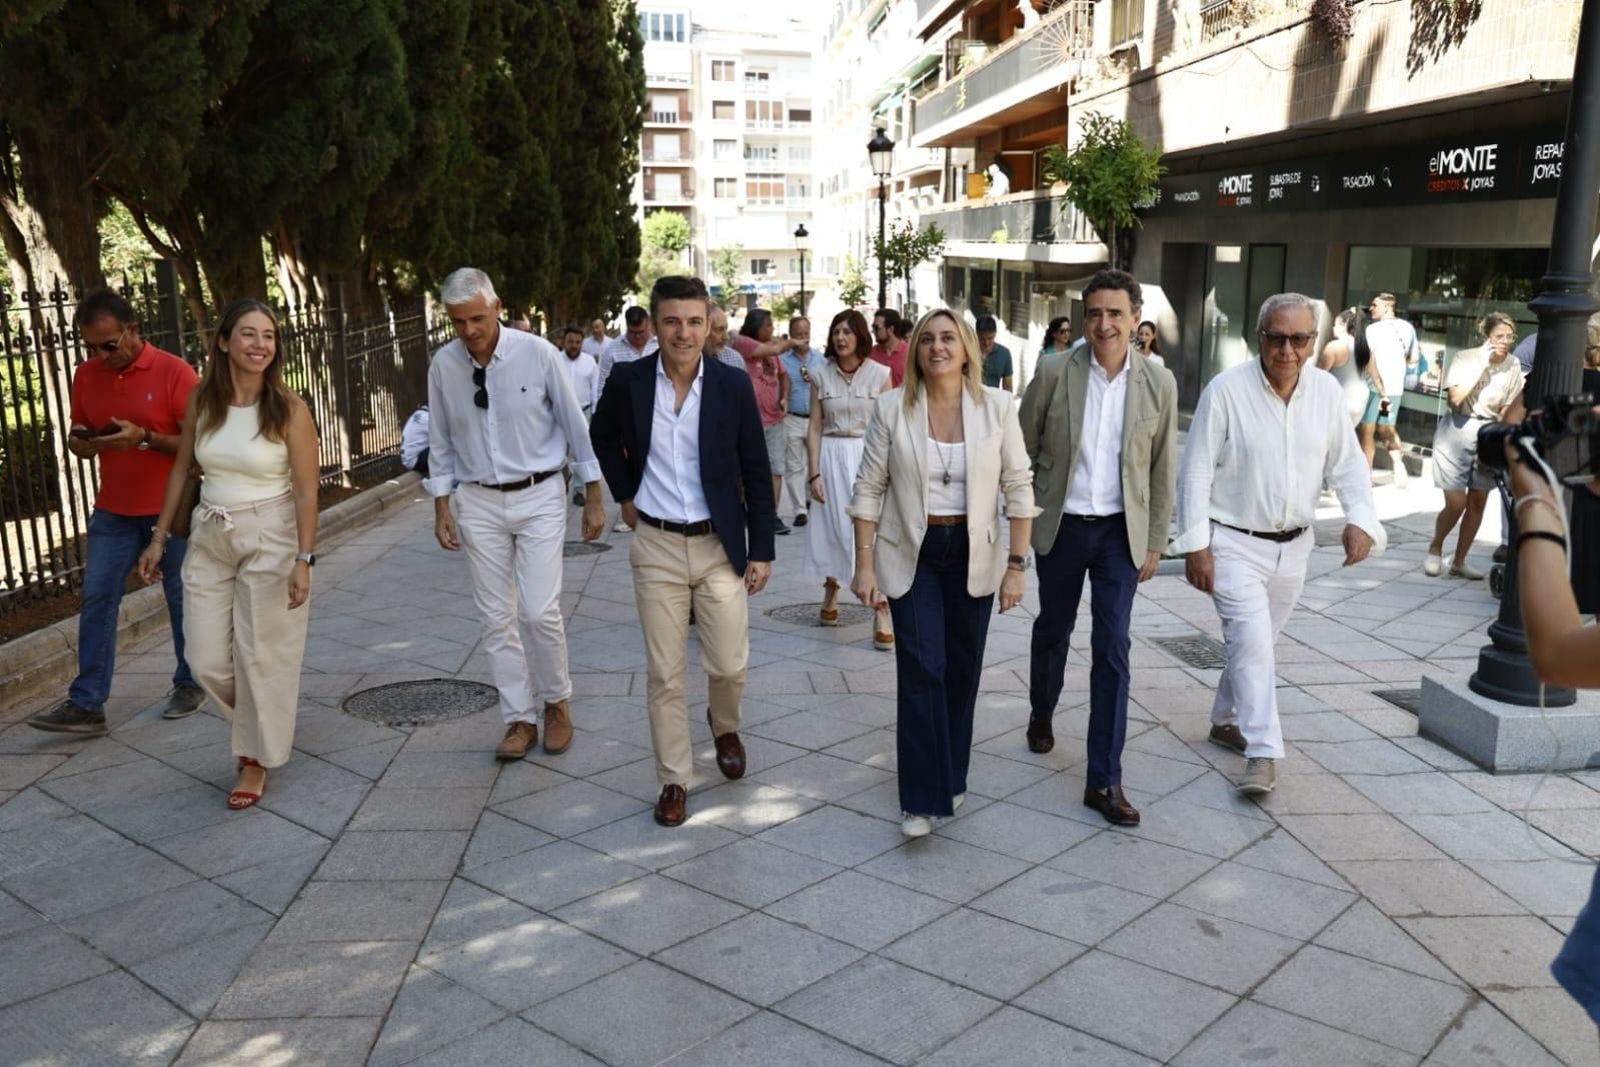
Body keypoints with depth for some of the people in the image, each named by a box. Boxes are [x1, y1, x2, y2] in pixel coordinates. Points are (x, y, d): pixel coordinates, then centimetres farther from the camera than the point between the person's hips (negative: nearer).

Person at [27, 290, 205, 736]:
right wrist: (80, 442, -11)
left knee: (182, 599, 8)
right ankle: (86, 704, 4)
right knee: (96, 599, 0)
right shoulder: (86, 375, 3)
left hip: (171, 509, -4)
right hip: (113, 510, 5)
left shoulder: (174, 371, -13)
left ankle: (190, 684, 25)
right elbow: (80, 435, 12)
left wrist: (144, 438, -27)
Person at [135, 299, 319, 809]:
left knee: (261, 656, 4)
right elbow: (181, 469, 10)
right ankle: (257, 725, 36)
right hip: (209, 540, 4)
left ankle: (257, 761, 23)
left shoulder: (288, 408, -12)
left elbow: (306, 489, -13)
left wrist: (303, 560, -17)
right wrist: (159, 538, 10)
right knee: (207, 660, 7)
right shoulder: (202, 400, 0)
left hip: (269, 541, -4)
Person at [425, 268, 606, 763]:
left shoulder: (537, 353, -12)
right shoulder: (443, 365, -3)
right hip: (479, 502, 3)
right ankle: (519, 719, 20)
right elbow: (443, 442, 8)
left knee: (540, 611, -8)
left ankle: (556, 701, 18)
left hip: (538, 496, -3)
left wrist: (593, 497, -3)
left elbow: (575, 425, -5)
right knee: (497, 617, 6)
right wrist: (442, 508, 6)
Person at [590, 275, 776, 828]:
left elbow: (756, 472, -1)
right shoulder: (628, 382, -4)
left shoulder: (733, 385, -6)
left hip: (721, 545, 0)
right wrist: (624, 492, 12)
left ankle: (724, 724, 38)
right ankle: (674, 779, 21)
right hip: (657, 546, 1)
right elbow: (603, 436, 18)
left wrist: (761, 549, -2)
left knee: (730, 666, 4)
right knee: (664, 674, 5)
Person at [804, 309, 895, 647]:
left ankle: (881, 613, -7)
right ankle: (830, 593, 32)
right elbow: (815, 428, 4)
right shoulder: (822, 375, 4)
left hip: (869, 455, -2)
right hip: (831, 456, 2)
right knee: (832, 527, 9)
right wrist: (814, 473, -2)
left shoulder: (879, 374, -2)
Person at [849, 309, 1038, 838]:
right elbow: (869, 489, -3)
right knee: (921, 669, -6)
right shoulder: (891, 407, -7)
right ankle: (922, 798, 3)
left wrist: (1016, 565, -4)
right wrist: (865, 566, -6)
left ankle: (951, 778, 31)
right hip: (912, 554, -1)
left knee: (962, 670, 11)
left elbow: (1018, 488, -2)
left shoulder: (997, 406, -6)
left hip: (973, 555, 2)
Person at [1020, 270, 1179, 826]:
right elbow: (1022, 447, 1)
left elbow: (1163, 468, 2)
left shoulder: (1159, 382, -4)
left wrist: (1155, 543, 4)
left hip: (1120, 531, 0)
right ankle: (1041, 714, 47)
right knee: (1053, 629, 18)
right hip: (1061, 526, 0)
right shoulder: (1054, 372, -8)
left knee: (1113, 649, -3)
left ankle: (1104, 779, 4)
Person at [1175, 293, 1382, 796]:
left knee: (1257, 641, 18)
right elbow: (1196, 471, -12)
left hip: (1293, 546, 5)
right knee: (1252, 642, -13)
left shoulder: (1327, 391, -1)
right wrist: (1195, 544, -14)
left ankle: (1225, 720, 37)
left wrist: (1360, 518, -11)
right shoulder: (1226, 390, -15)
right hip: (1234, 543, -5)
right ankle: (1262, 754, -7)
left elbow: (1347, 462, 6)